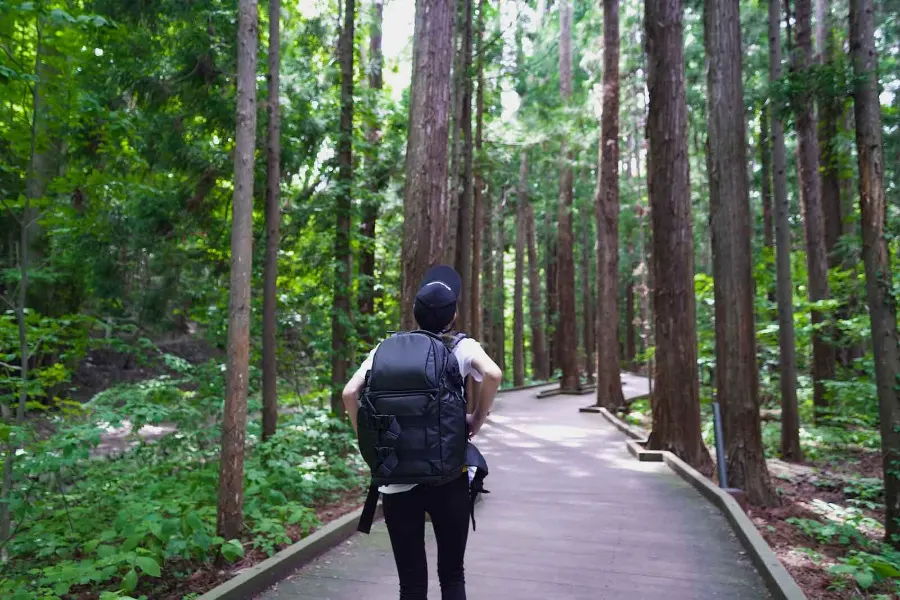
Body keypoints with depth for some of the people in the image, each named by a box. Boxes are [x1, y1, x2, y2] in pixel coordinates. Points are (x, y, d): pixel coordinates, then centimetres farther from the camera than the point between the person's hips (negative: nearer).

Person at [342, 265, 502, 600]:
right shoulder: (462, 347, -1)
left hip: (397, 481, 2)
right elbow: (493, 374, -20)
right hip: (448, 478, -1)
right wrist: (477, 422, -5)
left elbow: (350, 392, -5)